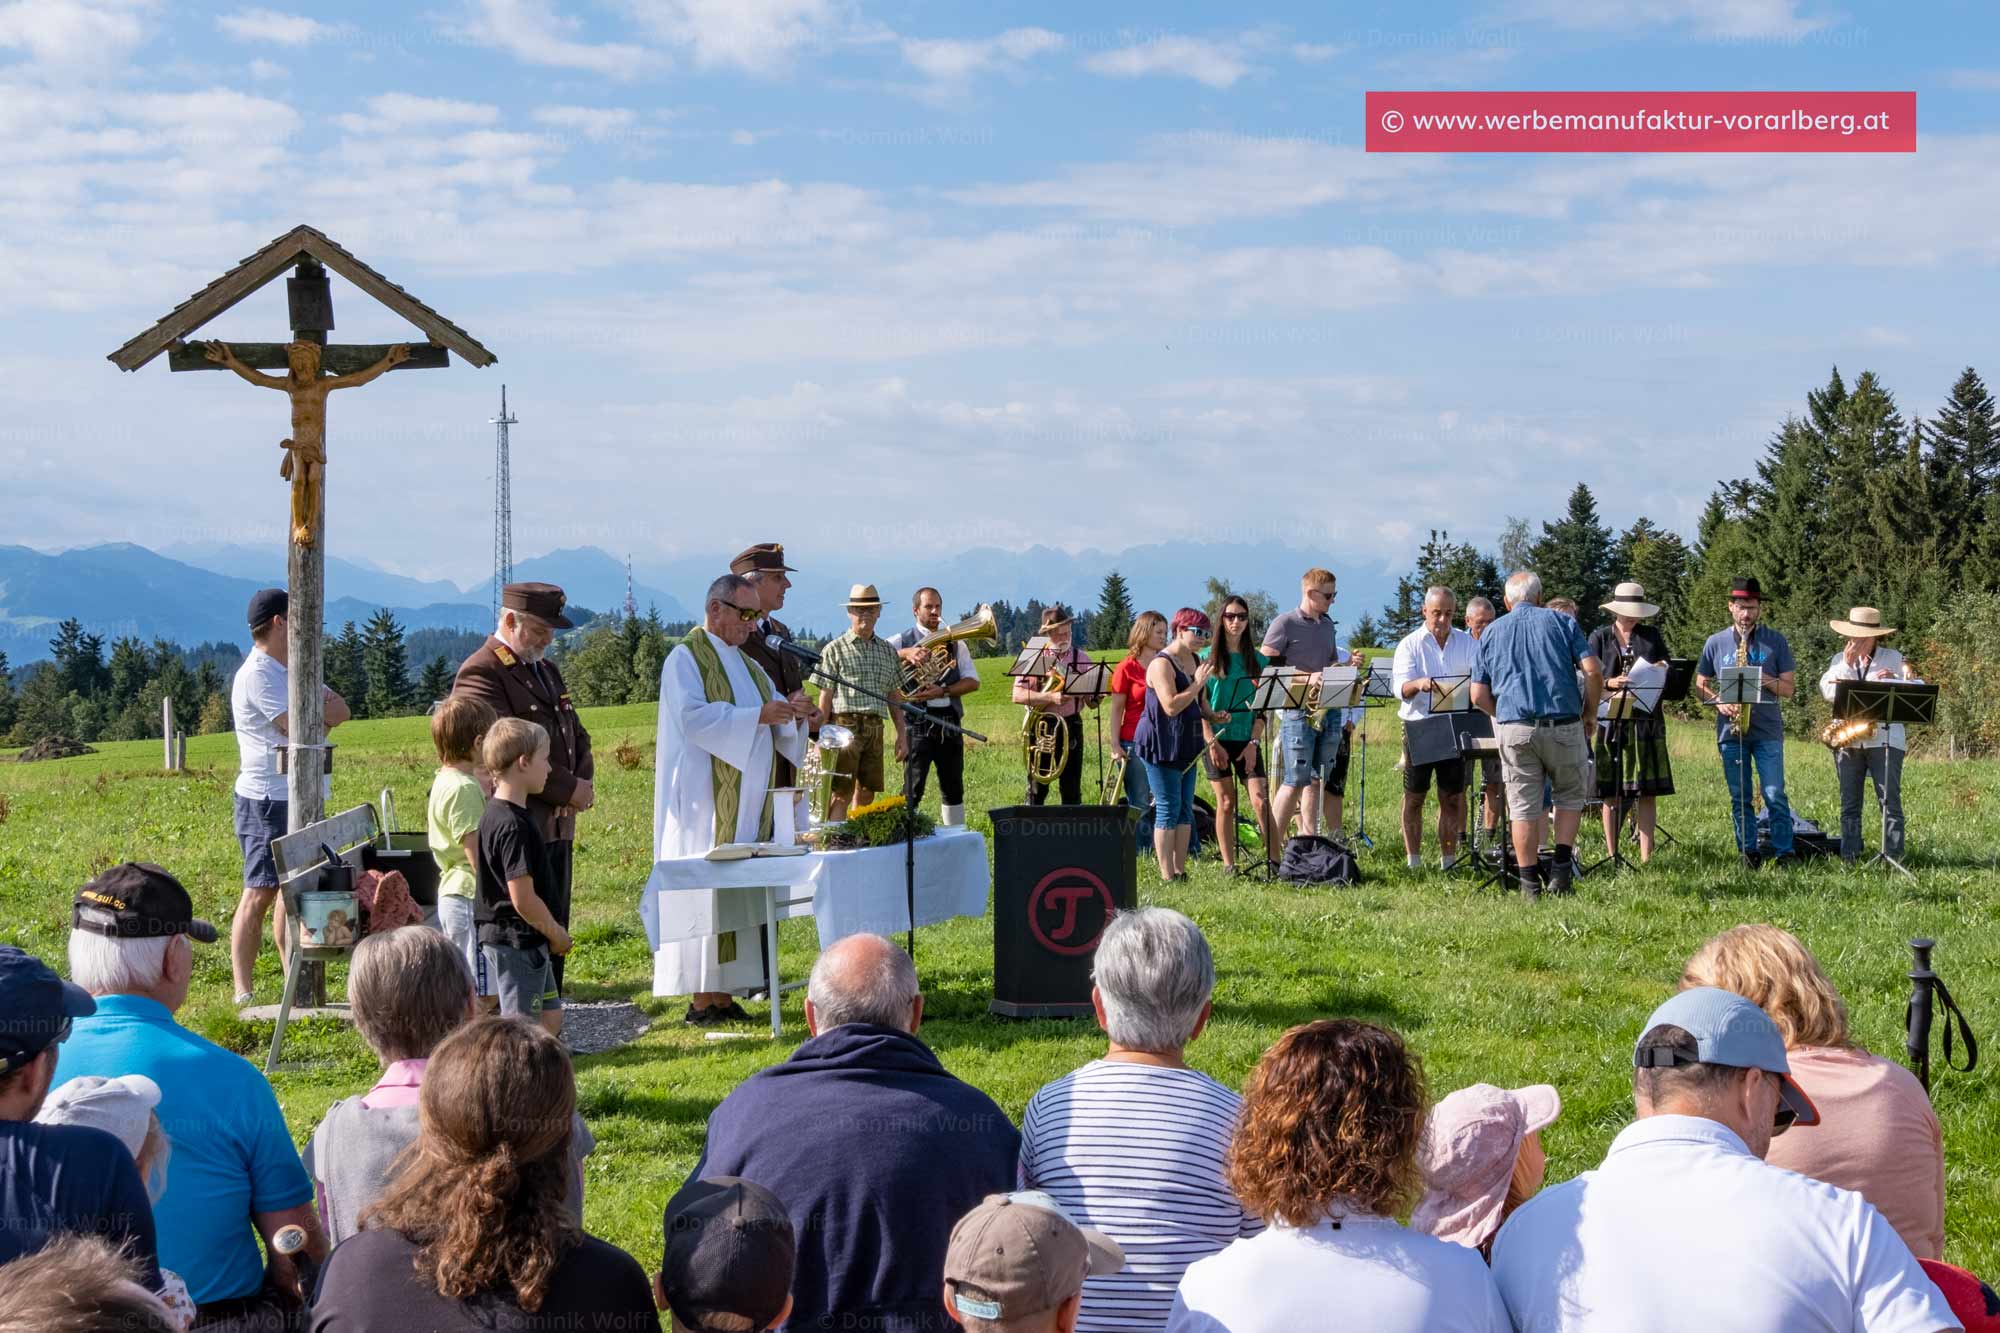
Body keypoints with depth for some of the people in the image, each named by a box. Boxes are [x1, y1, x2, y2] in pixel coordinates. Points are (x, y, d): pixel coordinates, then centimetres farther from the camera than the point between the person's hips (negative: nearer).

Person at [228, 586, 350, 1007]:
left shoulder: (294, 670, 17)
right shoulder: (257, 674, -14)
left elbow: (339, 711, 8)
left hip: (299, 798, 10)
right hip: (268, 800, -10)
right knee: (260, 892, -10)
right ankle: (244, 994, -10)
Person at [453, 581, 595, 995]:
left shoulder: (546, 670, 19)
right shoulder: (481, 674, -11)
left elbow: (576, 735, 23)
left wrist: (584, 781, 2)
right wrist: (569, 789, -15)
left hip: (557, 825, 9)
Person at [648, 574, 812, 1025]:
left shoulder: (744, 663, 19)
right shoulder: (686, 658, -6)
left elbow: (773, 707, 20)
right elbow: (693, 716, -19)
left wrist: (792, 709, -3)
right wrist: (757, 715, -23)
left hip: (746, 800, 8)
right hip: (705, 798, -8)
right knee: (706, 894, -8)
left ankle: (724, 994, 8)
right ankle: (701, 1000, -5)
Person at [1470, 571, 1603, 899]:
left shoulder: (1492, 632, 12)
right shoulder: (1561, 622, 7)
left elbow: (1479, 695, 7)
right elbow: (1593, 671, -4)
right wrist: (1589, 710, 9)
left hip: (1514, 729, 1)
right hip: (1563, 725, -1)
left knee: (1523, 807, 5)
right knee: (1570, 795, 18)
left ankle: (1530, 884, 7)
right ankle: (1562, 865, 6)